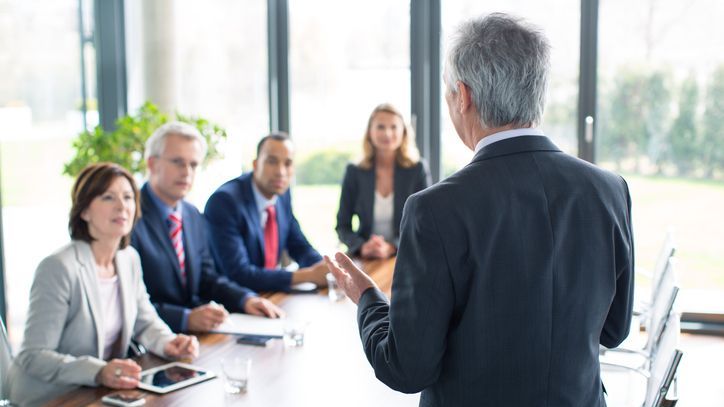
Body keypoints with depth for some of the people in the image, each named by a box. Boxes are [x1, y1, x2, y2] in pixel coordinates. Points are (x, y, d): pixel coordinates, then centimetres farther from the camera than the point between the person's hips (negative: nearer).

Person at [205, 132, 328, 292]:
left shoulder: (282, 193, 2)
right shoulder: (225, 200, -19)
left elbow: (299, 248, 11)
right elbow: (238, 273, -25)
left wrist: (325, 270, -11)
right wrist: (307, 275, -25)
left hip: (268, 293, 7)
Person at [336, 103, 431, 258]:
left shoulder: (418, 171, 3)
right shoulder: (354, 173, 5)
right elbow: (342, 226, 6)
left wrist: (391, 248, -16)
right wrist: (361, 247, -14)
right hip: (364, 261, 1)